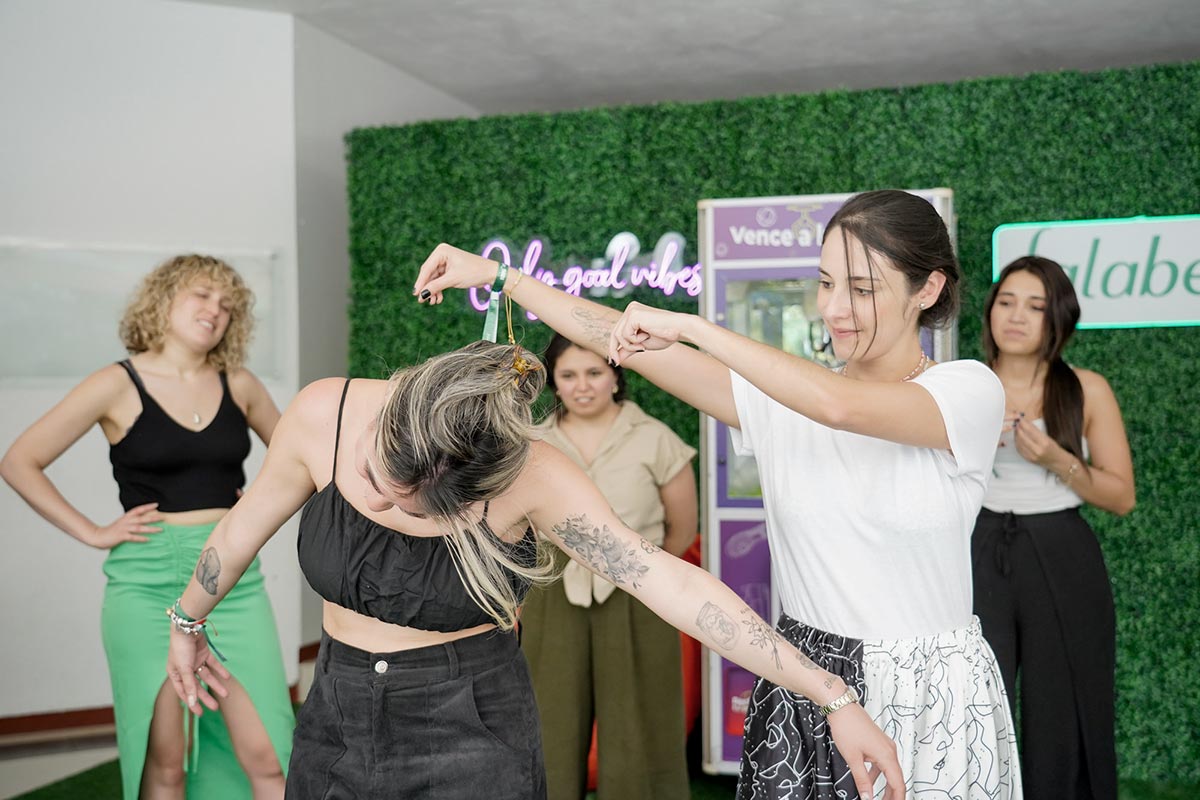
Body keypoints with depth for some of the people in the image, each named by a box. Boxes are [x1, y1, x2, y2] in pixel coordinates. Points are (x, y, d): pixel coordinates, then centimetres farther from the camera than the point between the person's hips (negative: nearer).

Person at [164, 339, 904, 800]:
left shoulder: (531, 476, -24)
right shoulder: (324, 415, -18)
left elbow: (670, 580, -27)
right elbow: (250, 522, 1)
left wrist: (832, 697, -29)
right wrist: (188, 621, 17)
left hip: (472, 736, -3)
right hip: (338, 719, 3)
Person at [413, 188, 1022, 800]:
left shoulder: (970, 390, -10)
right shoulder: (784, 391, 2)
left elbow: (840, 405, -30)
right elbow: (624, 342, -2)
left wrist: (690, 325, -25)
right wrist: (498, 277, -5)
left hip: (928, 696, -3)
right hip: (800, 682, 4)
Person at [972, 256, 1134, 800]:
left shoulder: (1087, 391, 1)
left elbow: (1122, 497, 0)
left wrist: (1055, 459, -15)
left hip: (1063, 564, 0)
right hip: (979, 561, 1)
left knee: (1062, 726, 7)